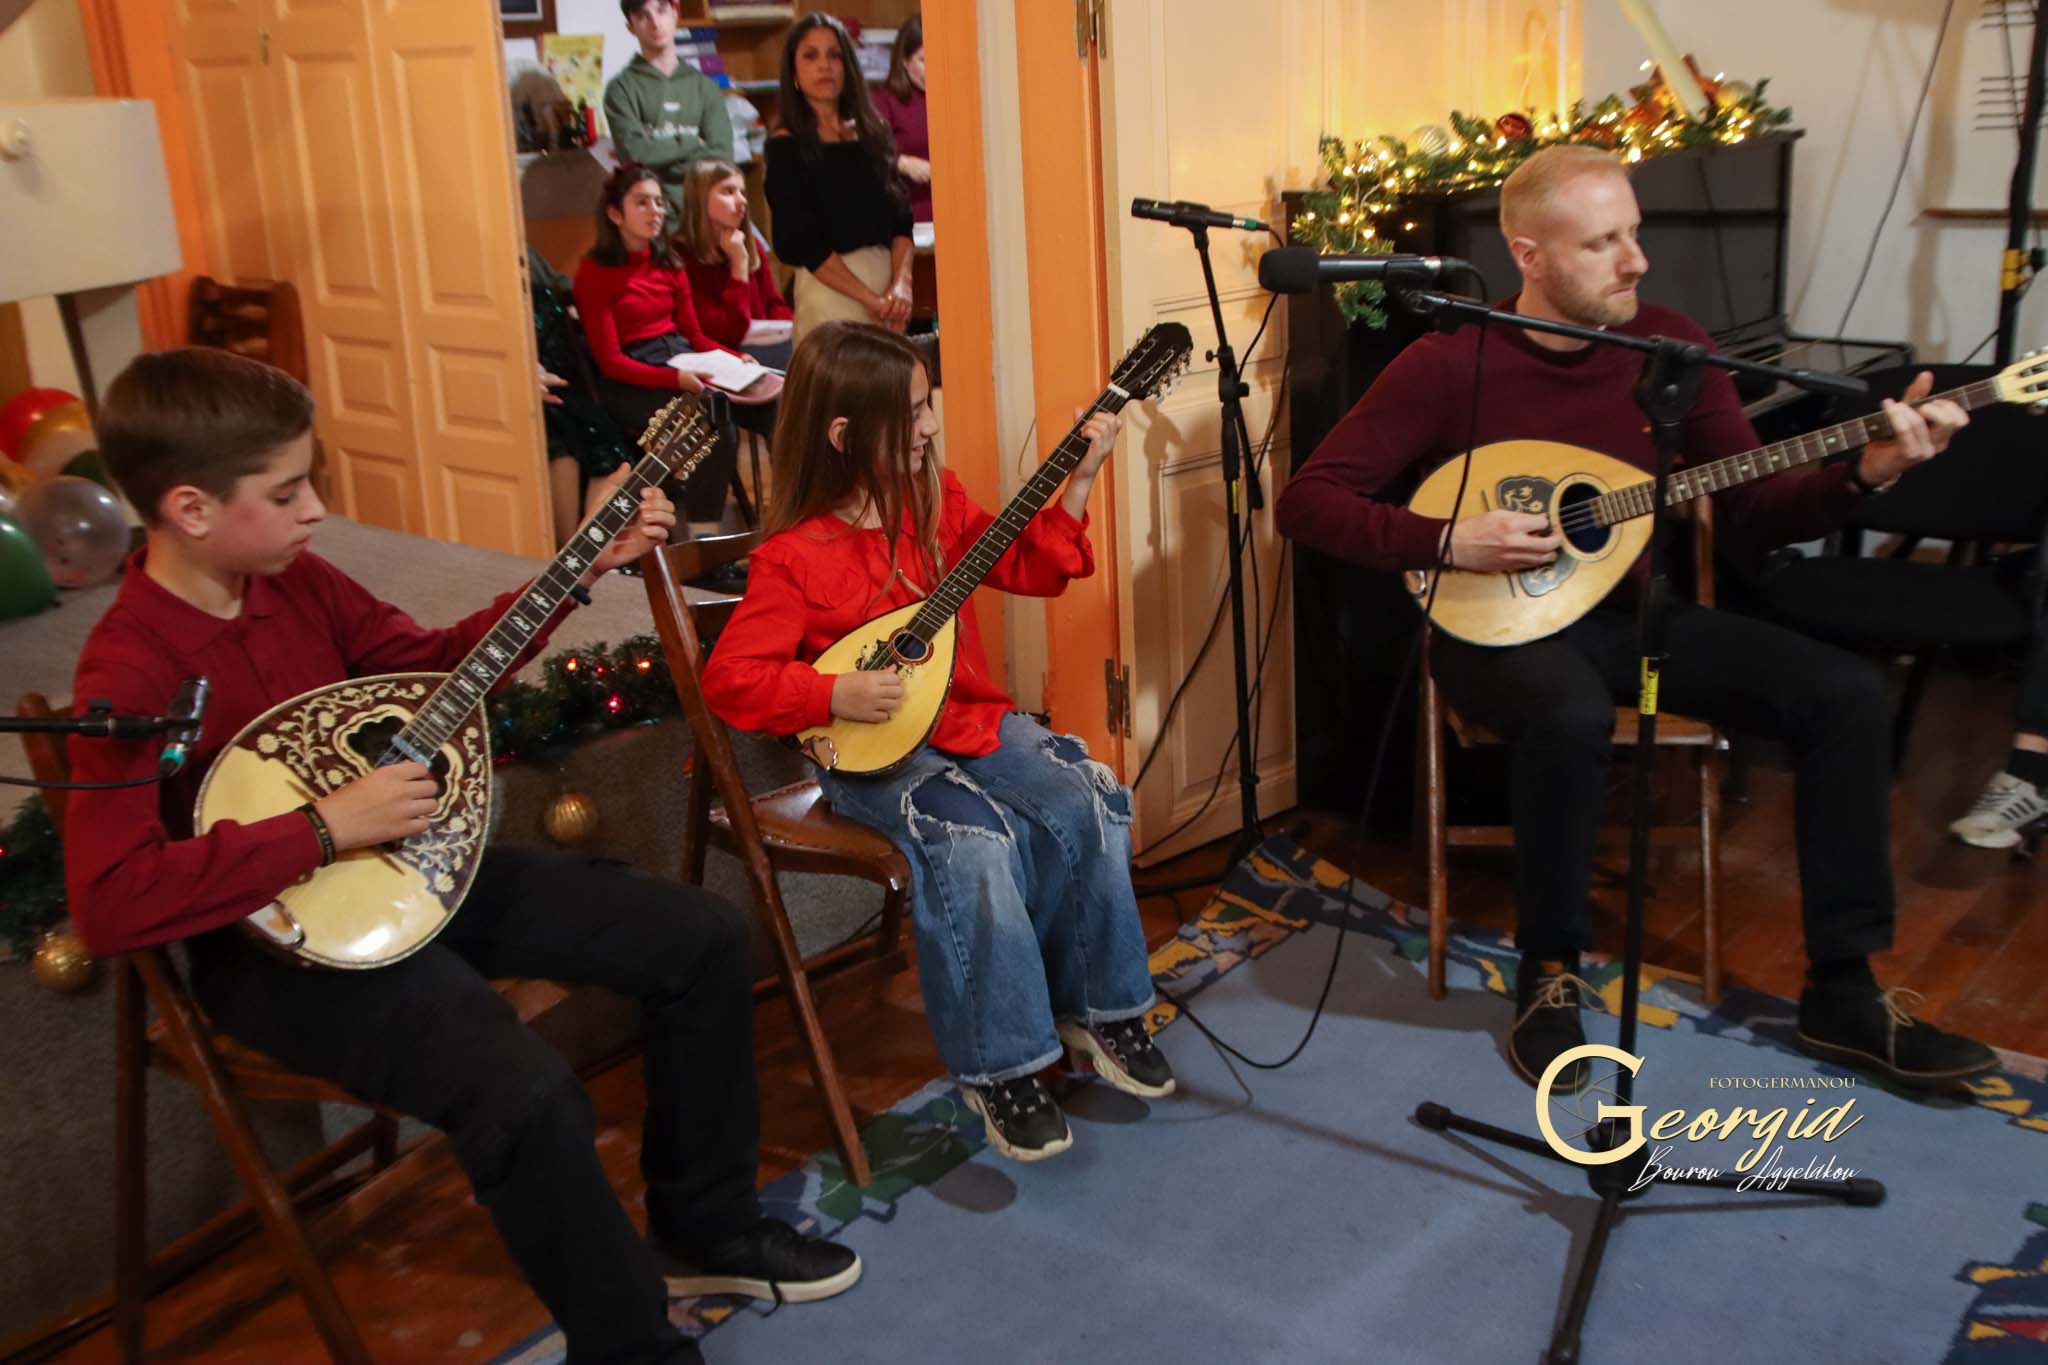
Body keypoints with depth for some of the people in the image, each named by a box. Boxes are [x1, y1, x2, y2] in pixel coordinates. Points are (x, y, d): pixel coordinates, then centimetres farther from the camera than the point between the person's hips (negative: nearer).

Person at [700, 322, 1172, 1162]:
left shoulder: (935, 502, 6)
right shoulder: (796, 557, -12)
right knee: (976, 844, -32)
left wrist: (1077, 484, 1)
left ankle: (1096, 1007, 3)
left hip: (973, 720, 6)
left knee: (1088, 802, -16)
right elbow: (730, 677, -13)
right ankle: (1000, 1069, -15)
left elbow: (1029, 569, 13)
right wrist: (837, 695, -24)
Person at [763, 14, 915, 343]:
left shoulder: (872, 133, 12)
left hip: (887, 274, 5)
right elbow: (801, 242, -8)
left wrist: (901, 284, -10)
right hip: (829, 286, -5)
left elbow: (902, 218, 8)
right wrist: (870, 299, -13)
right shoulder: (786, 146, -2)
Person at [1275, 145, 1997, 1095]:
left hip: (1624, 612, 5)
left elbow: (1753, 510, 2)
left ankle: (1841, 990, 0)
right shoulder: (1448, 365, -14)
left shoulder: (1671, 345, 0)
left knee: (1847, 693, -13)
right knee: (1572, 717, -40)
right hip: (1499, 624, -5)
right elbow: (1306, 500, -14)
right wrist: (1446, 541, -25)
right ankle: (1549, 971, -12)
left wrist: (1865, 472, -16)